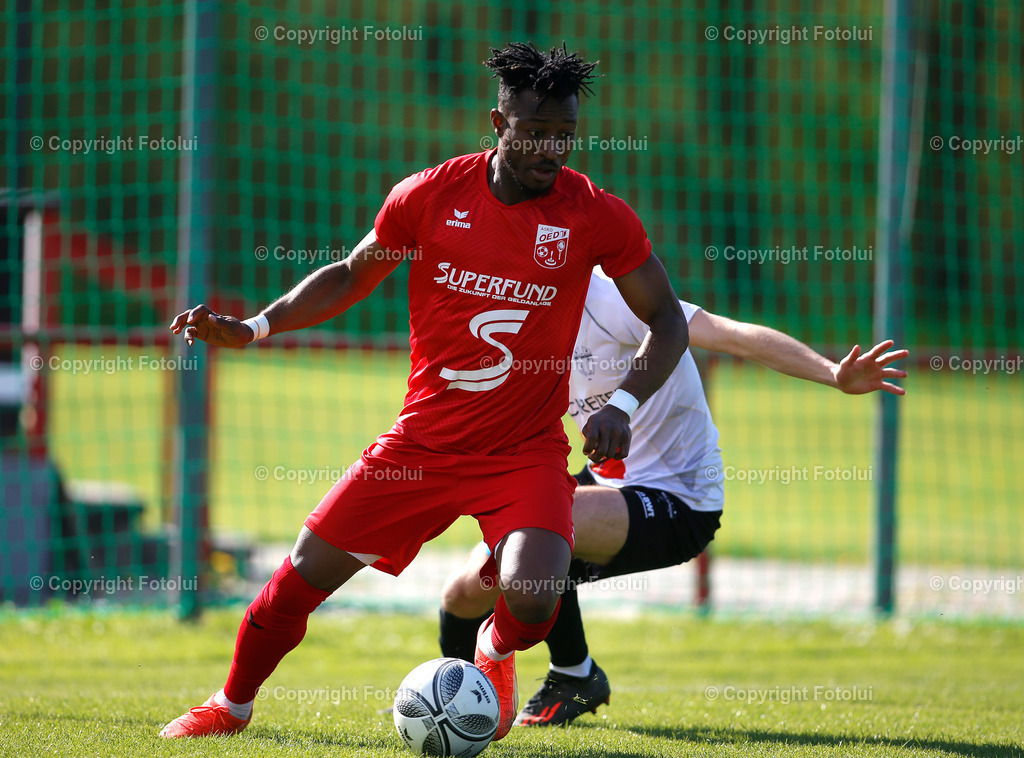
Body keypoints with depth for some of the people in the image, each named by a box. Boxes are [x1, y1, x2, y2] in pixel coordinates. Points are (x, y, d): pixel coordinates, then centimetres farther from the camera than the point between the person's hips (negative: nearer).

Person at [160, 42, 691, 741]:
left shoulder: (598, 217, -9)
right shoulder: (430, 196, -5)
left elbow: (668, 322, 0)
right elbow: (352, 275, 11)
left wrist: (622, 406, -16)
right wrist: (249, 328, 1)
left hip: (527, 453, -2)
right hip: (423, 441, 2)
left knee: (533, 601, -24)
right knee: (306, 572, 2)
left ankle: (495, 655, 15)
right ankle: (232, 705, 28)